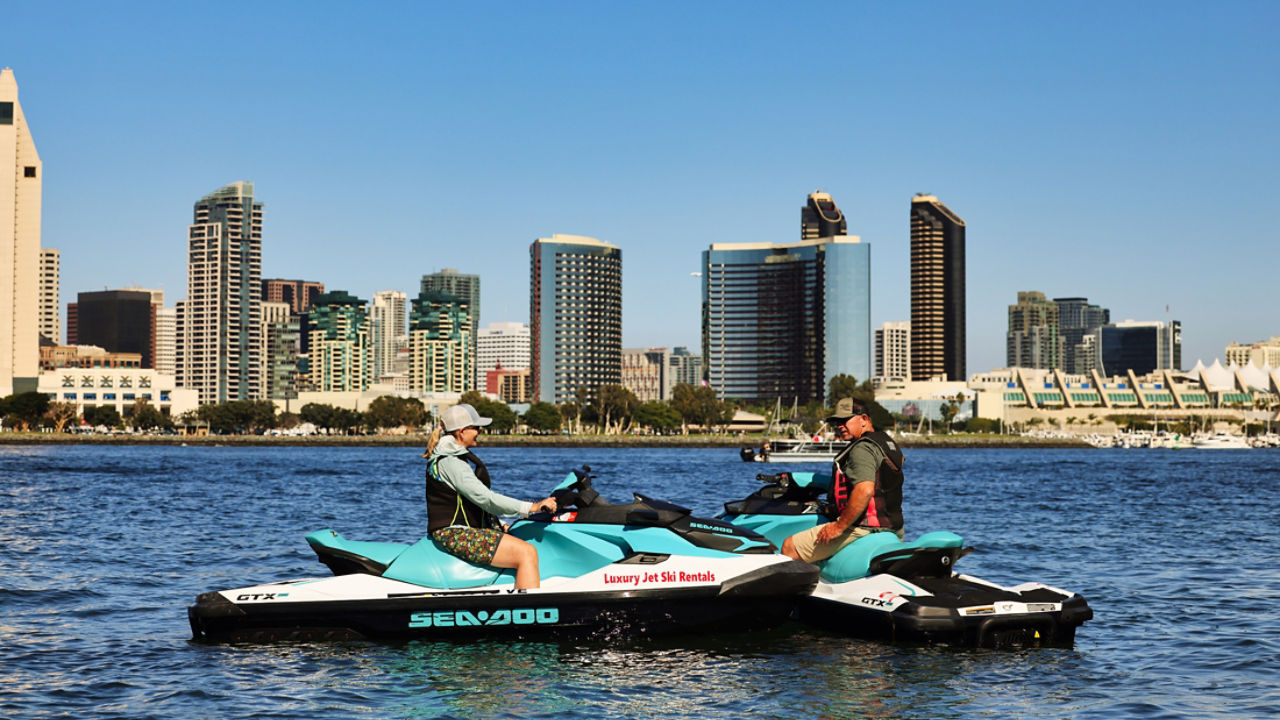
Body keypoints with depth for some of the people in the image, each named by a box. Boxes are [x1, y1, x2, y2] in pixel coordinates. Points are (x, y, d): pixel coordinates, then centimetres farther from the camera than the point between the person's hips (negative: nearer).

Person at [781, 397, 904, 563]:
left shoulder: (862, 448, -14)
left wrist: (839, 526, -24)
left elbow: (865, 491, -29)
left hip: (862, 528, -11)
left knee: (789, 547, -9)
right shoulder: (886, 442, 17)